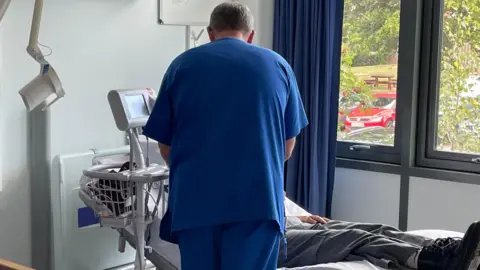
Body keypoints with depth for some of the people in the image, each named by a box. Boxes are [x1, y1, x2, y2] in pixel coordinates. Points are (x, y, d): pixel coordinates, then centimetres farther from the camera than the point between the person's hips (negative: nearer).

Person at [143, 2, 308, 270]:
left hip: (195, 200, 1)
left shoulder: (183, 64, 8)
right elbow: (288, 145, 14)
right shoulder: (278, 65, 10)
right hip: (258, 199, 0)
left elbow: (166, 146, 10)